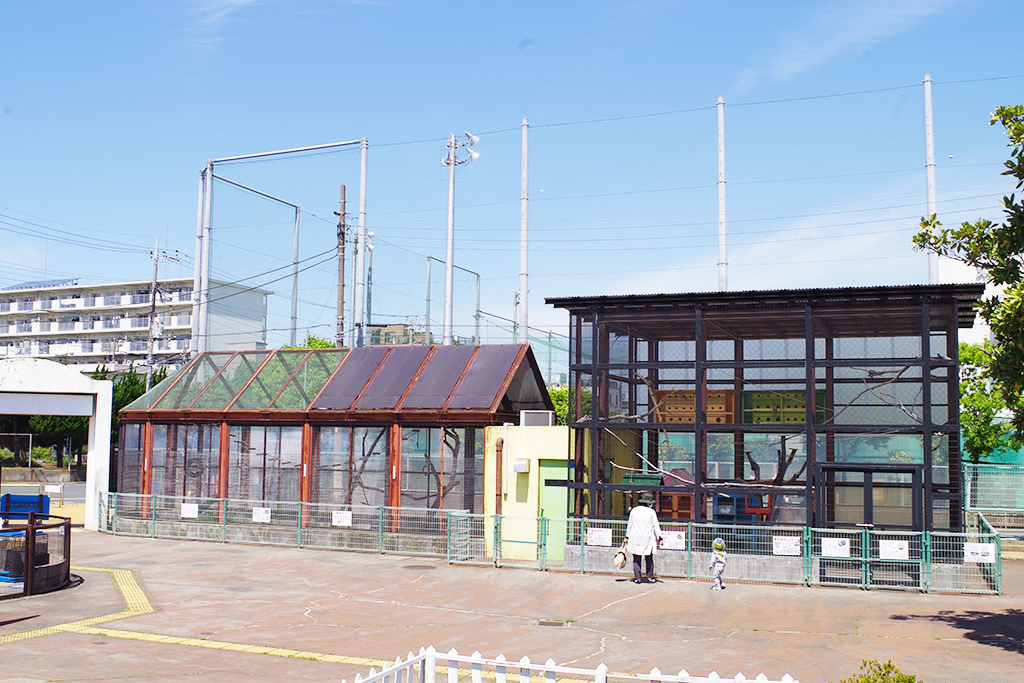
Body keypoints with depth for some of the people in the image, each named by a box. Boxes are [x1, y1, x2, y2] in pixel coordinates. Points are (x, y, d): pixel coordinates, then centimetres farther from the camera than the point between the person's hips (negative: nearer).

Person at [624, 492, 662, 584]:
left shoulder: (634, 510, 4)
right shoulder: (651, 512, -4)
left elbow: (630, 525, 8)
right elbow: (656, 526, -3)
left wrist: (627, 537, 15)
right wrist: (660, 538, 1)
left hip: (635, 538, 2)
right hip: (648, 539, -2)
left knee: (636, 559, 5)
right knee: (649, 559, 9)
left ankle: (637, 578, 4)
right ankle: (650, 577, 12)